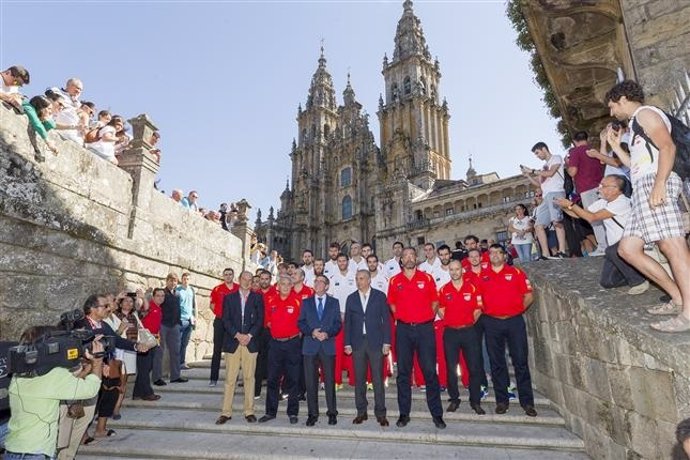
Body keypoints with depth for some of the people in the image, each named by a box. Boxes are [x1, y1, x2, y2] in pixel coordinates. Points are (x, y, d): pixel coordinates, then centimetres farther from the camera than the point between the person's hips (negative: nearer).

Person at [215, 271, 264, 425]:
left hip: (251, 343, 0)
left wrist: (249, 335, -10)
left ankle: (249, 411, 14)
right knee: (230, 379, 2)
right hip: (232, 343, 0)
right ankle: (226, 412, 11)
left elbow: (260, 320, 2)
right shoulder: (229, 298, 9)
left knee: (249, 378, 5)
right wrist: (237, 335, -10)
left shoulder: (257, 298, 7)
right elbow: (226, 320, 1)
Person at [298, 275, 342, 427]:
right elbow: (301, 323, 5)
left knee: (330, 380, 3)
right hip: (310, 346, 1)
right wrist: (312, 332, -11)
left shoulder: (334, 302, 9)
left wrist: (327, 333, -13)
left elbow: (338, 323, 3)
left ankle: (332, 413, 16)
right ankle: (312, 414, 15)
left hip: (328, 345, -1)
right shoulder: (306, 302, 11)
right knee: (310, 381, 4)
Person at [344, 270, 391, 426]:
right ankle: (361, 412, 20)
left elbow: (386, 319, 1)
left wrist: (386, 342, -5)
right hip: (357, 343, 2)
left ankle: (380, 413, 13)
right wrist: (347, 343, 3)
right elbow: (347, 322, 9)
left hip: (375, 342, -2)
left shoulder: (380, 296, 3)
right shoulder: (351, 298, 9)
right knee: (359, 379, 8)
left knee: (378, 379, 1)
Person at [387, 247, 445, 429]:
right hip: (403, 329, 1)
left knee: (430, 371, 1)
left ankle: (437, 414, 13)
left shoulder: (427, 278, 3)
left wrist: (429, 317, 3)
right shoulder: (394, 281, 5)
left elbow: (434, 301, 10)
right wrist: (401, 316, 6)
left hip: (425, 328, -1)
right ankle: (404, 413, 18)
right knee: (403, 371, 7)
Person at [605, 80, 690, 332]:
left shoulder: (645, 113, 5)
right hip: (643, 188, 10)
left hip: (654, 182, -10)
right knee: (627, 248, 4)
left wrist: (659, 183, -24)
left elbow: (668, 146, -11)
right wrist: (615, 145, 35)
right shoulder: (638, 126, 34)